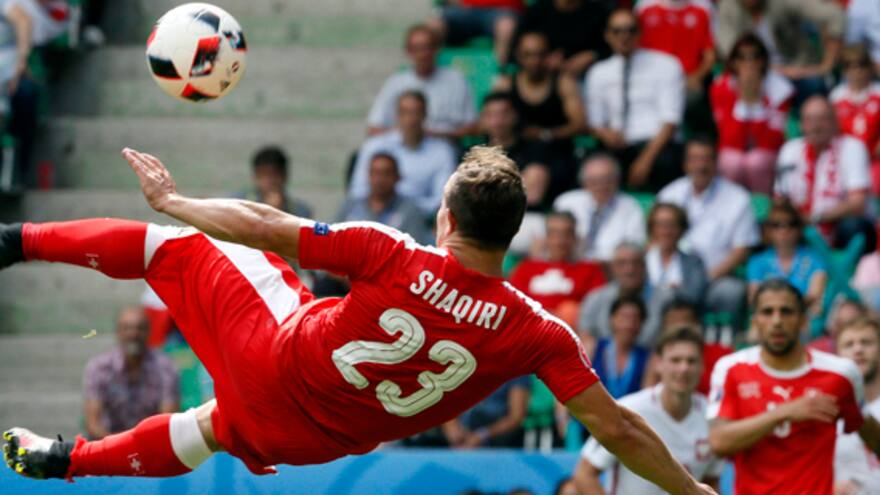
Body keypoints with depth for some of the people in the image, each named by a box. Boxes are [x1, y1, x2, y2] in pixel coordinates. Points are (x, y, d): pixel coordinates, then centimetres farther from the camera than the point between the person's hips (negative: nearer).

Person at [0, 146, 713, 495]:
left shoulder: (395, 258, -27)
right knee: (219, 427, 36)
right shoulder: (535, 332, -23)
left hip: (273, 358, -3)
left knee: (183, 248, 19)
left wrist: (172, 202, -6)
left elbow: (265, 228, -19)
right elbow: (616, 428, -20)